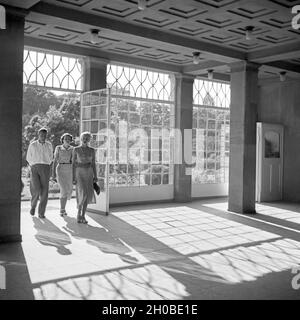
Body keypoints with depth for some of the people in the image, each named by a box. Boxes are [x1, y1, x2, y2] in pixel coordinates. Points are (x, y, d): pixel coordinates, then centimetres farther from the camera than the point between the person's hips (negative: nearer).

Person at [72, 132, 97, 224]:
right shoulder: (76, 149, -1)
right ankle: (79, 212, 0)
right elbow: (73, 163, -1)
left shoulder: (92, 150, 7)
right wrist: (73, 177, -8)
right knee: (82, 193, -18)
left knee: (87, 194, 0)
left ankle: (83, 216, 9)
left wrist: (95, 176, 0)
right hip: (79, 172, -3)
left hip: (89, 173, 3)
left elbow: (93, 164, 8)